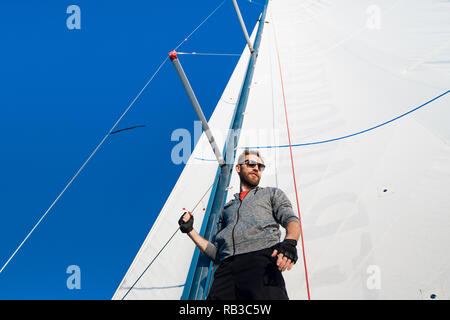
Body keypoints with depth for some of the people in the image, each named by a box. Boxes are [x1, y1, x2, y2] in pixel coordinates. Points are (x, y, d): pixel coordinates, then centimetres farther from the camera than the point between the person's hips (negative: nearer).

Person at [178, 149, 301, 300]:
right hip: (227, 268, 3)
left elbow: (291, 220, 7)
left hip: (261, 259, -3)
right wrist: (190, 230, 22)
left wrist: (289, 242, -16)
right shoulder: (227, 207, 36)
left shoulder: (272, 193, 28)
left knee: (266, 294, -35)